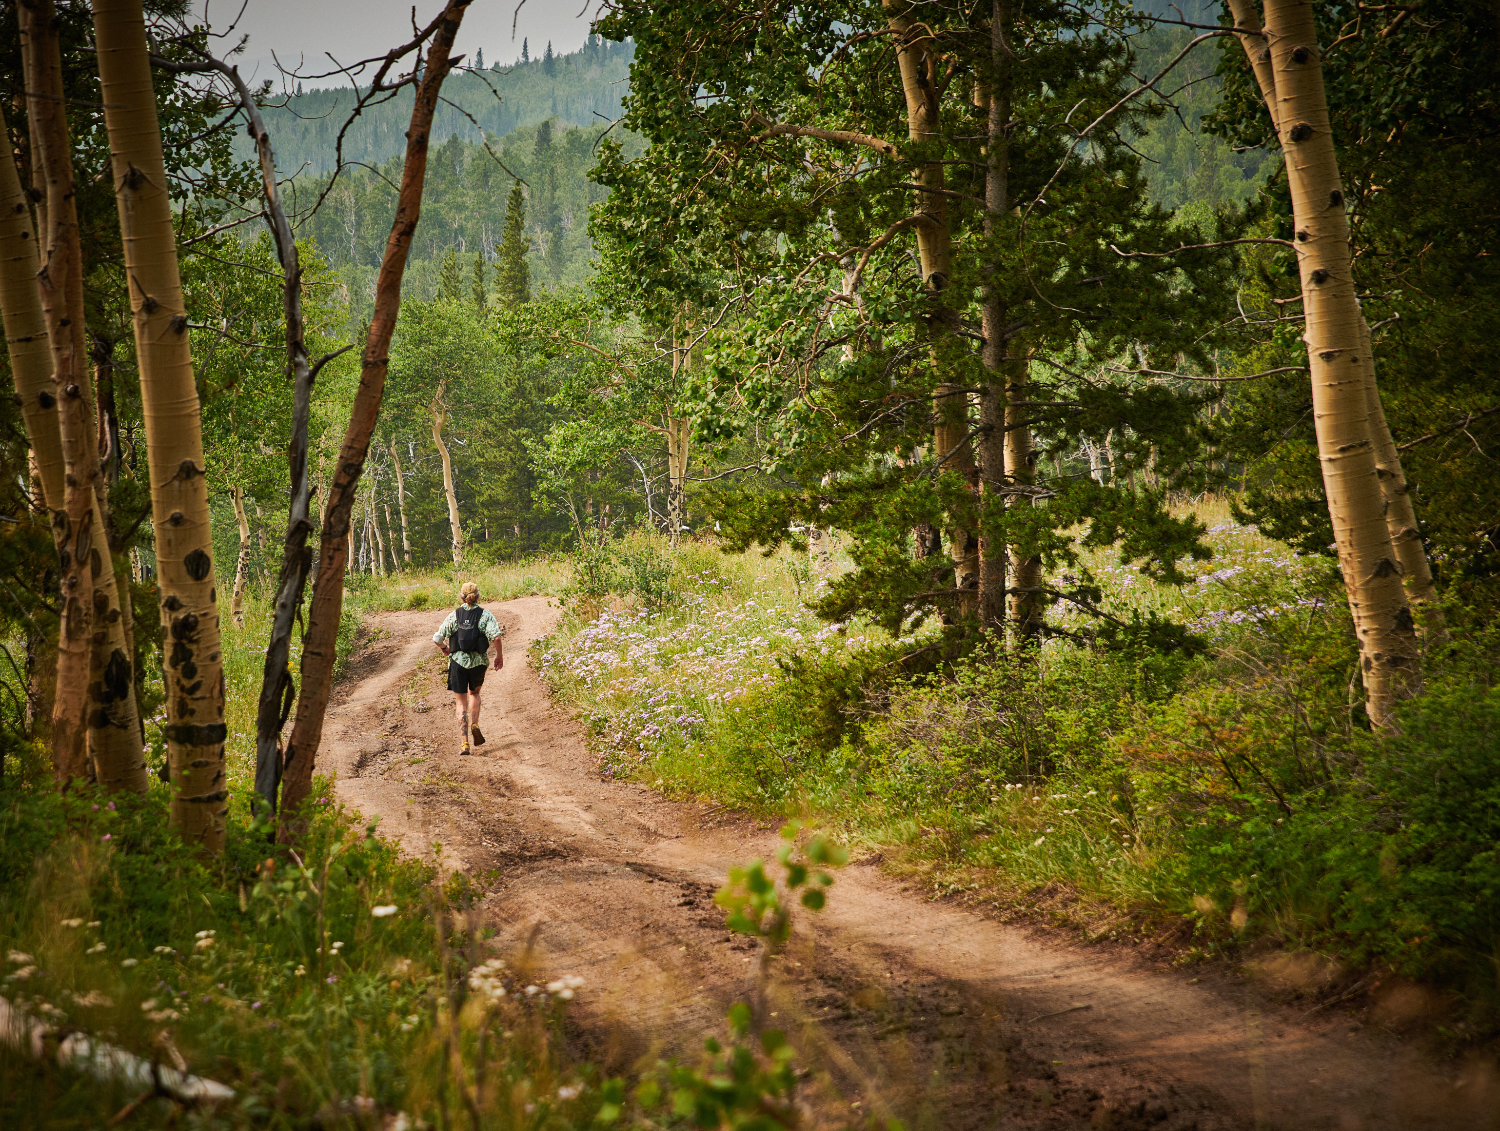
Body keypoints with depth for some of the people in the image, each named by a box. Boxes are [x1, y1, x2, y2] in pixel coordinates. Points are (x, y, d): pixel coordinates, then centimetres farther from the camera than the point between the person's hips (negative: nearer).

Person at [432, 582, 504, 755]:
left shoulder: (454, 615, -2)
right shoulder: (485, 615, -5)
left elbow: (437, 639, -3)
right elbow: (497, 637, -17)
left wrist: (443, 648, 19)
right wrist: (500, 656, -1)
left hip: (457, 661, 0)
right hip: (477, 662, 0)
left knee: (461, 702, 8)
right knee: (474, 693, 29)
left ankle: (465, 743, -1)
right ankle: (475, 725, 7)